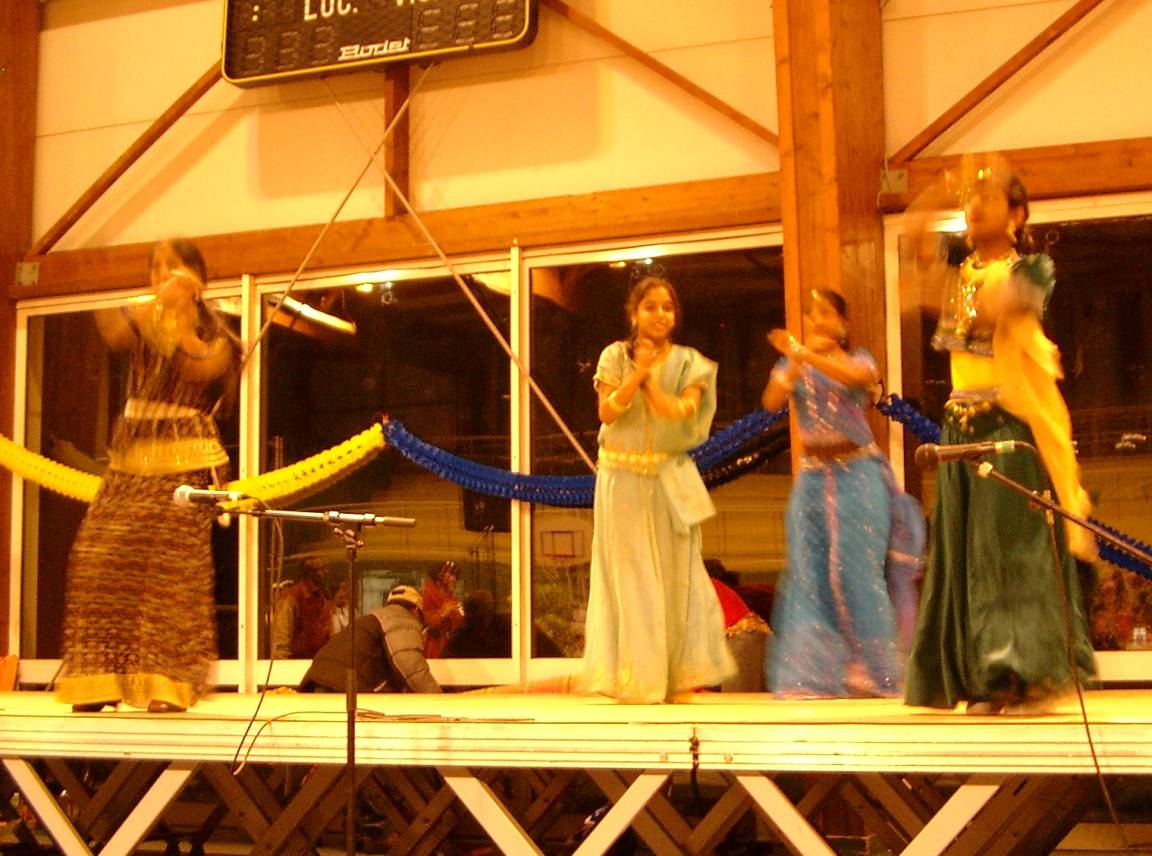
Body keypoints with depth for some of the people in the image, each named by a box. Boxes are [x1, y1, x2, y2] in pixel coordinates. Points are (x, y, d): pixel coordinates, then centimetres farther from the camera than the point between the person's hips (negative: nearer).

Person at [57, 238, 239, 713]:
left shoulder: (214, 331, 8)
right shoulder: (142, 319, 15)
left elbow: (201, 367, -14)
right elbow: (115, 335, -8)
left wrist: (180, 312, -13)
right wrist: (157, 302, -15)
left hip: (183, 461, -4)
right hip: (130, 458, 4)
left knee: (170, 565, -12)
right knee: (101, 557, -8)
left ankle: (167, 683, -10)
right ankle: (101, 677, -3)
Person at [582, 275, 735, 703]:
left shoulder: (688, 363, 4)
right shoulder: (615, 356, 3)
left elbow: (683, 413, -11)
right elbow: (606, 412, -9)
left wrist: (649, 378, -16)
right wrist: (638, 372, -17)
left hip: (670, 480, 1)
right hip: (623, 479, -1)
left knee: (675, 574, 1)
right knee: (629, 575, 0)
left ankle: (676, 676, 7)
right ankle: (635, 678, 5)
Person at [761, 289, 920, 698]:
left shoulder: (858, 359, 4)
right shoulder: (791, 365, 11)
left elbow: (857, 377, -20)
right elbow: (771, 402, -7)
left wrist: (809, 355, -30)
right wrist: (795, 366, -23)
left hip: (857, 475, -3)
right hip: (813, 476, 3)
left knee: (856, 568, -8)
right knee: (810, 571, -2)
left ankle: (871, 667, 1)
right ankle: (815, 672, 2)